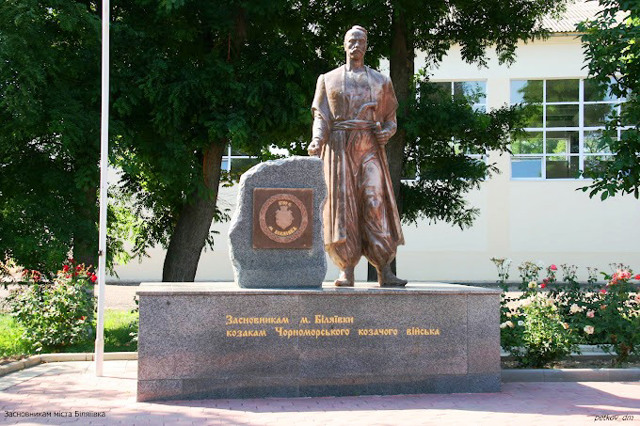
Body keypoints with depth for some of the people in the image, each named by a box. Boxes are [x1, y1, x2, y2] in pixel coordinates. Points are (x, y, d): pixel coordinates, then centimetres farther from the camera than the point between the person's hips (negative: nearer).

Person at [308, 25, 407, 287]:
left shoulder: (380, 81, 18)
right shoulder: (329, 80, 15)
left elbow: (390, 119, 19)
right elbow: (320, 117, 8)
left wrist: (387, 132, -4)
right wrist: (317, 140, -12)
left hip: (370, 147, 1)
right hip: (339, 147, -1)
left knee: (376, 203, -10)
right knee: (342, 204, -8)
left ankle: (384, 272, -12)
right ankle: (347, 272, -7)